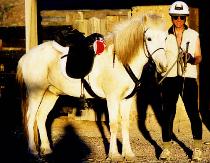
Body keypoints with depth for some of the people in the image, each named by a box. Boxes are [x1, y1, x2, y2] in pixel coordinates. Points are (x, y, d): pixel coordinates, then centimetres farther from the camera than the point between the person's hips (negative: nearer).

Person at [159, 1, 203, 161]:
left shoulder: (194, 35, 4)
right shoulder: (165, 35, 6)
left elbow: (199, 57, 6)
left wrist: (192, 59, -16)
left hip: (188, 77, -1)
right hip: (170, 77, 1)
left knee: (193, 113, -5)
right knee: (168, 113, 3)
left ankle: (197, 149, 5)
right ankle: (166, 149, 15)